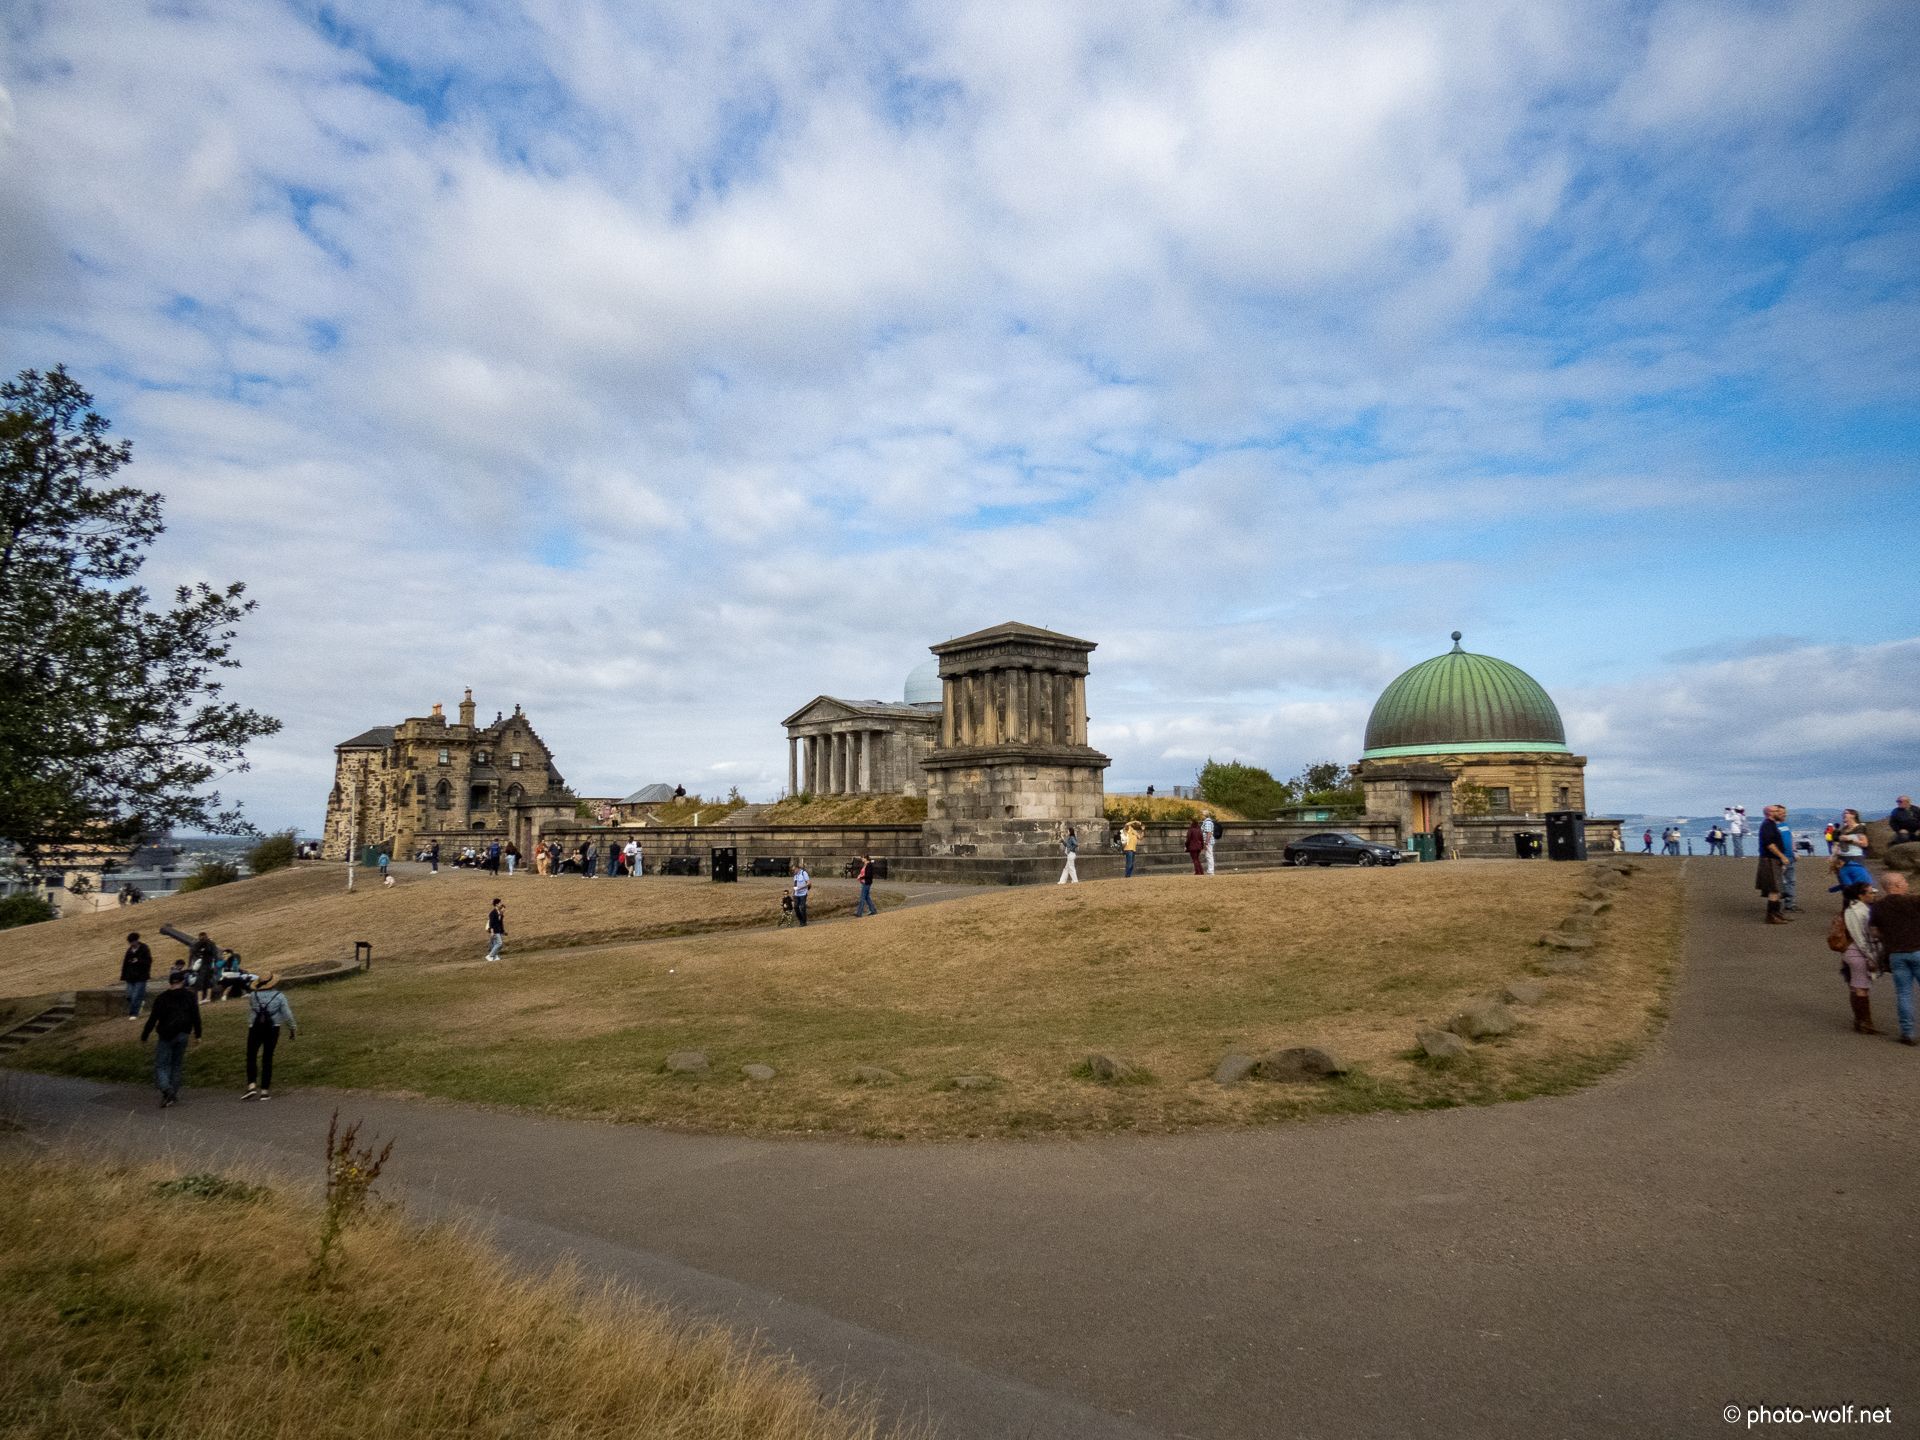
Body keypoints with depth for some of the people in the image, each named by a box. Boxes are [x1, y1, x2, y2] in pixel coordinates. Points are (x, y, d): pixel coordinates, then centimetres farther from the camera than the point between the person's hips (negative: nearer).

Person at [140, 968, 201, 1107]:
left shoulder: (161, 998, -5)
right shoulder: (190, 996, 2)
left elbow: (153, 1019, -6)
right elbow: (196, 1017, 3)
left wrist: (144, 1036, 4)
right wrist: (197, 1035, 10)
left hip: (166, 1037, -3)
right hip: (183, 1035, 3)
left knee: (161, 1066, 1)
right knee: (177, 1064, 16)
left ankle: (167, 1090, -20)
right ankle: (174, 1093, 16)